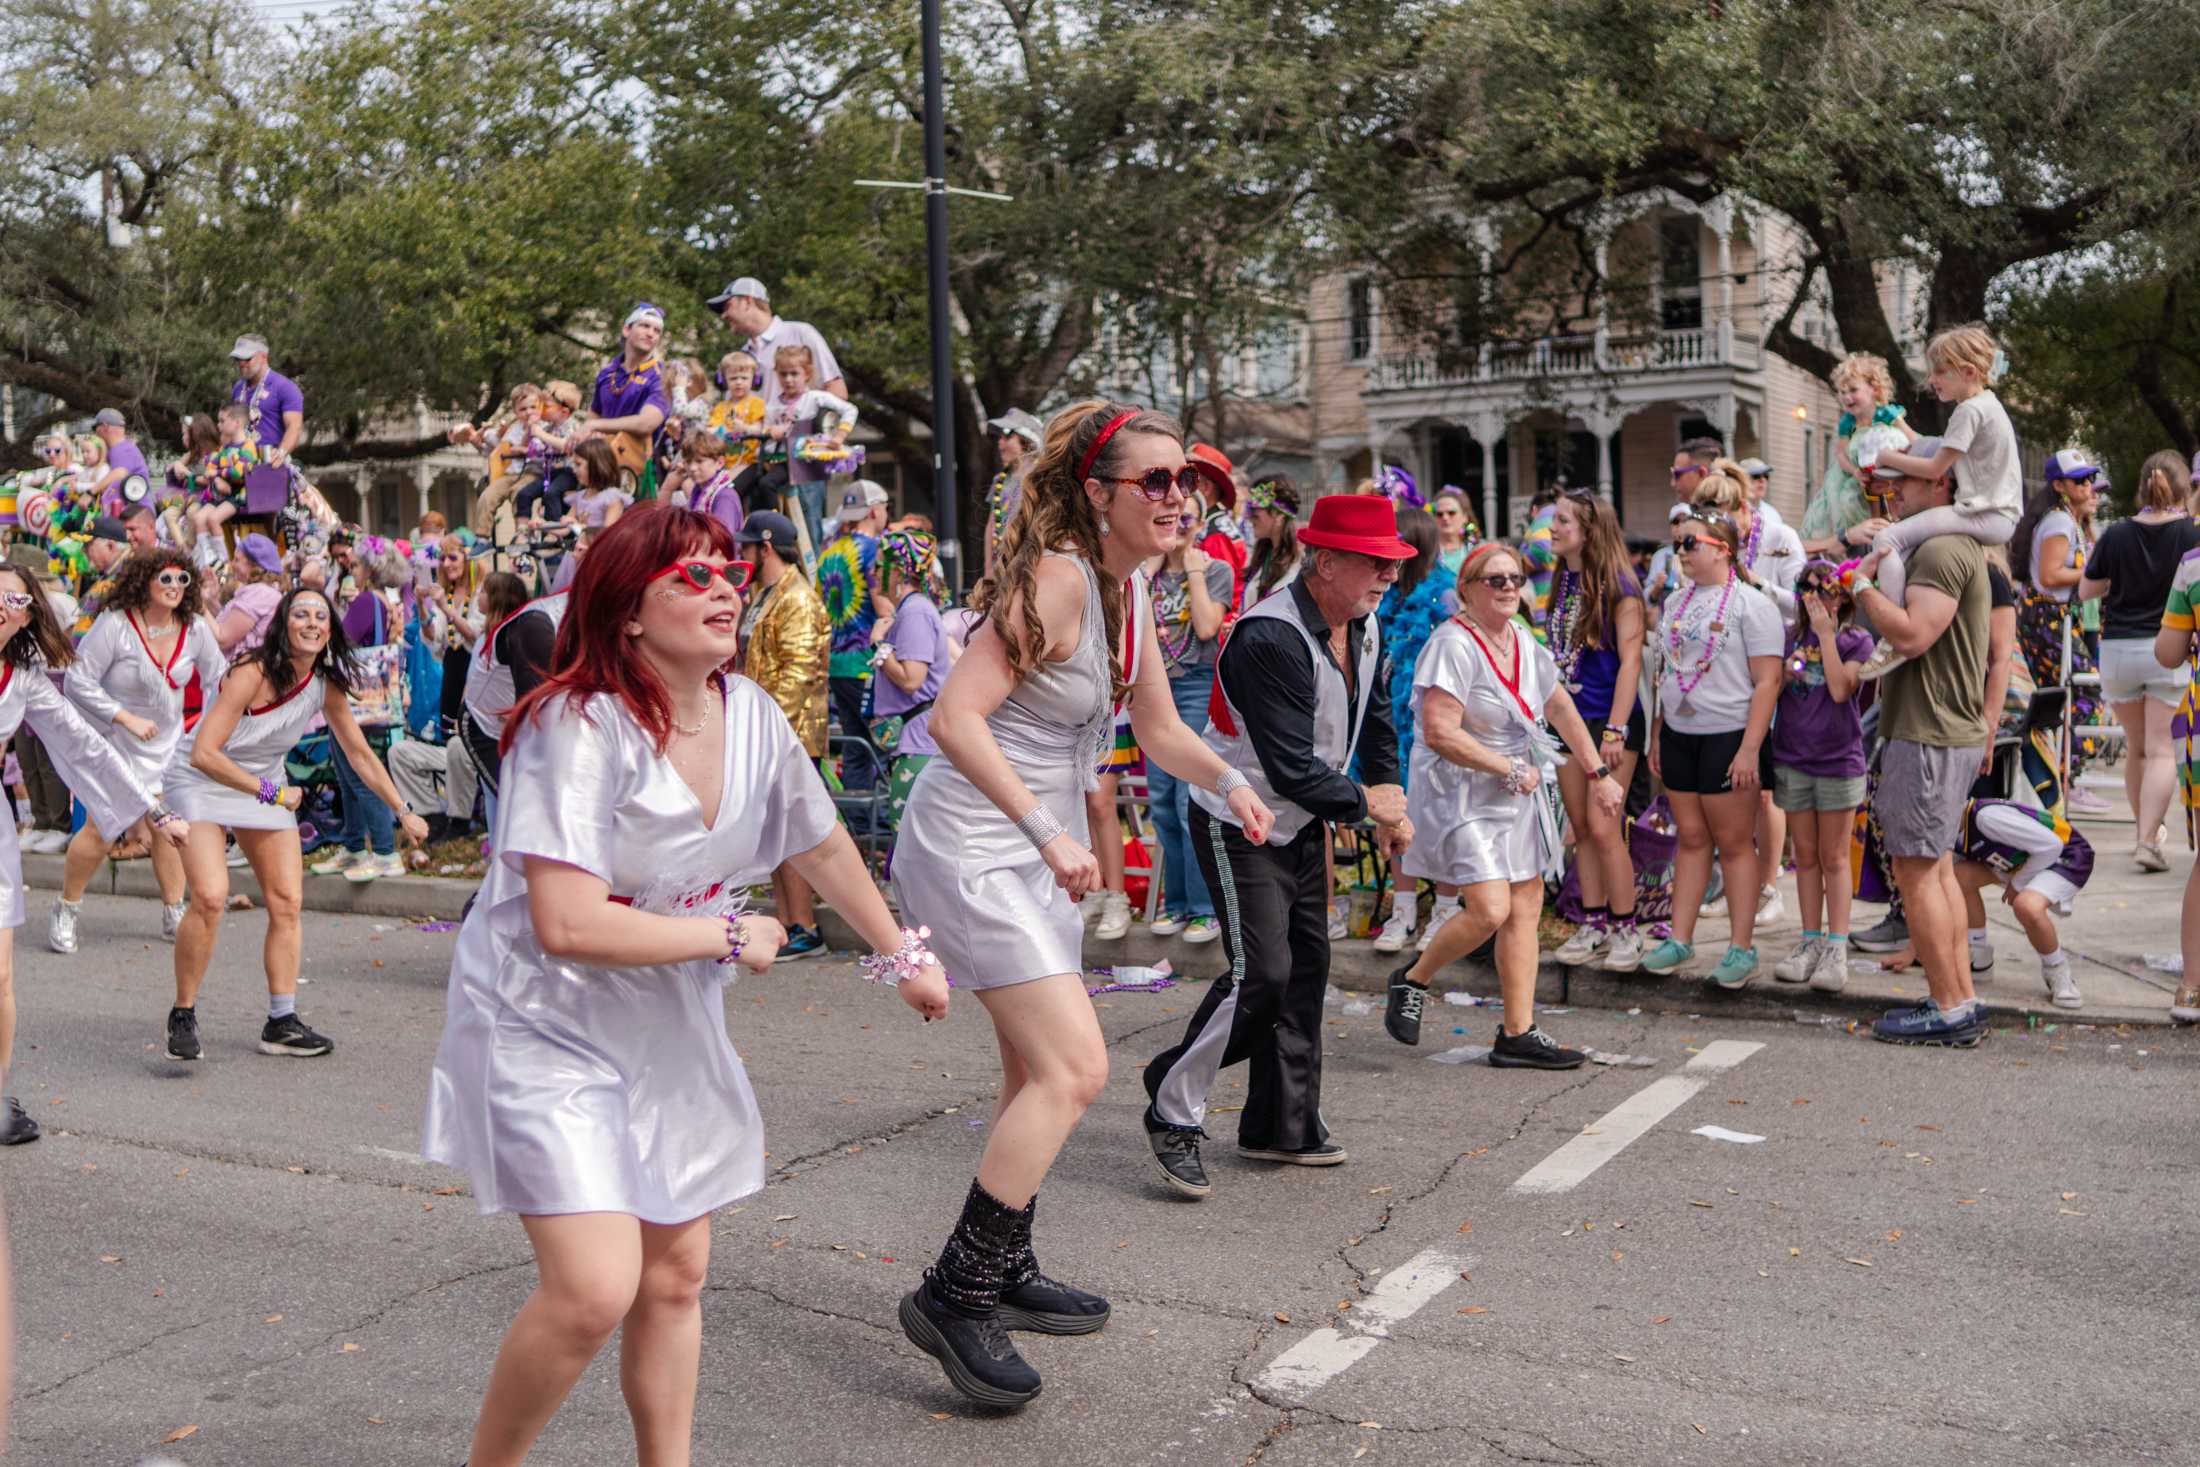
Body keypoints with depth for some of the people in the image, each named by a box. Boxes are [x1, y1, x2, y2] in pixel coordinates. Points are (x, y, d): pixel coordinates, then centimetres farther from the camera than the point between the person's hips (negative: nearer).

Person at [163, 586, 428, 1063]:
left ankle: (281, 1023, 8)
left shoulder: (327, 685, -7)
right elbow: (203, 753, -28)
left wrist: (403, 813, 5)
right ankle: (182, 1016, -4)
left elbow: (360, 754, 5)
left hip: (265, 783, 7)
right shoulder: (252, 674, -26)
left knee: (287, 902, 0)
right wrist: (269, 792, -26)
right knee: (210, 899, -21)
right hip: (200, 779, -6)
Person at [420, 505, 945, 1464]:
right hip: (549, 1031, -7)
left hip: (670, 1028, 7)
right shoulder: (582, 728, -24)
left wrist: (903, 956, 21)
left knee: (676, 1278, 12)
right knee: (596, 1289, -16)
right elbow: (568, 924, -30)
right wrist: (733, 936, -19)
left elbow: (824, 846, 13)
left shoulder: (749, 714, -3)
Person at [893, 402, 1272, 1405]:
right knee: (1074, 1068, -15)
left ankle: (1004, 1274, 32)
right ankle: (953, 1294, -6)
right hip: (971, 845, -10)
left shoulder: (1128, 589, 8)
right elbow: (956, 717, -26)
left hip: (1031, 854, 10)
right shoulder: (1056, 577, -20)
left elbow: (1159, 730, 18)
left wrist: (1228, 783, 0)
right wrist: (1048, 832, -28)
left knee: (1040, 1071, 17)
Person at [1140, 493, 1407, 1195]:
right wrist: (1369, 804, -15)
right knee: (1261, 972, -14)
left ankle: (1281, 1125, 21)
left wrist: (1391, 793, 5)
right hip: (1240, 824, -9)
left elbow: (1375, 717, 18)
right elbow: (1292, 768, -29)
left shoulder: (1364, 625, 1)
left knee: (1306, 966, 10)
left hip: (1303, 822, 9)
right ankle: (1173, 1111, 1)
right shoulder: (1271, 639, -28)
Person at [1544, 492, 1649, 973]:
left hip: (1609, 720, -7)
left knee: (1603, 827, -9)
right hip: (1568, 717, 7)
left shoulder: (1618, 588, -12)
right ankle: (1593, 925, 18)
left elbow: (1630, 660, -15)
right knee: (1581, 827, 10)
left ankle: (1625, 931, 2)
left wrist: (1615, 731, -19)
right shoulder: (1561, 582, 9)